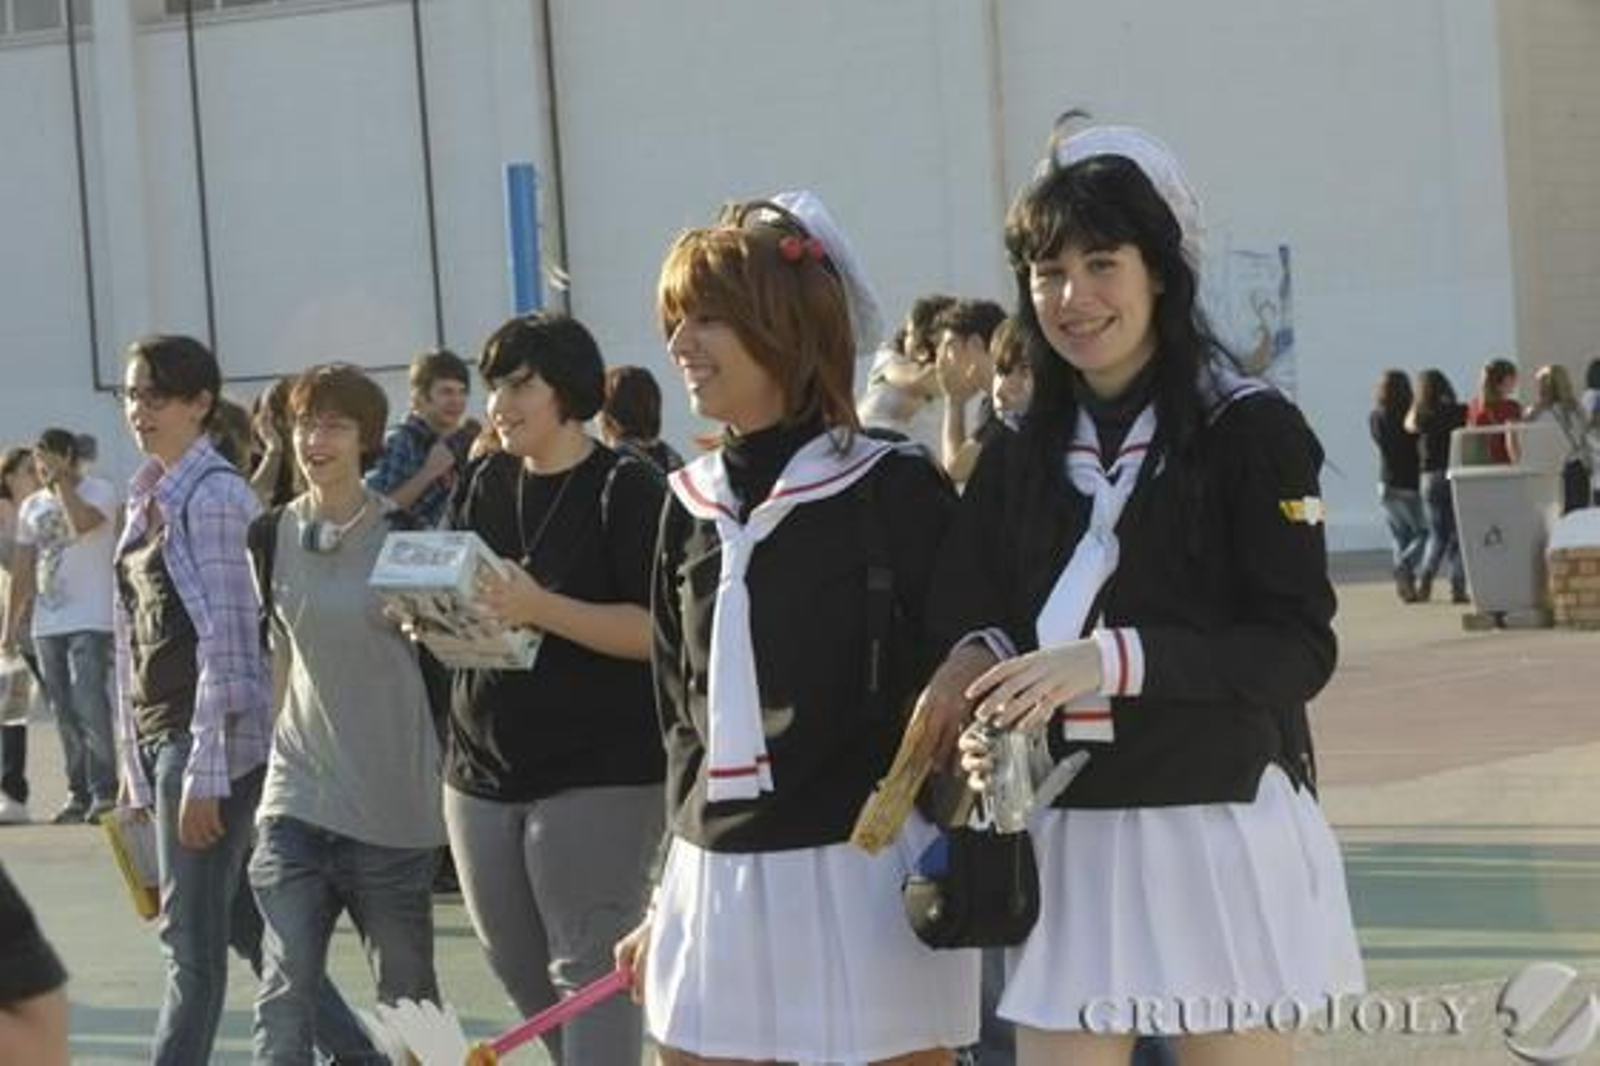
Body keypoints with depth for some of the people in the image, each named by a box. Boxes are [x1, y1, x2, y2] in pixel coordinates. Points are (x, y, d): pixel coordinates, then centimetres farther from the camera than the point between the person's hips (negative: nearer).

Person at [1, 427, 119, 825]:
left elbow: (82, 521, -25)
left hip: (90, 621, -6)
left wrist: (62, 481, -13)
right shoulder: (32, 506, 16)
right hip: (47, 624, 6)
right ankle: (78, 793, 11)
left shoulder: (99, 491, -2)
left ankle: (104, 791, -12)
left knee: (88, 704, -14)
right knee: (65, 713, 7)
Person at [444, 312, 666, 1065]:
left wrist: (540, 608, -26)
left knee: (588, 973, -8)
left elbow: (657, 630, -15)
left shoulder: (625, 490, -7)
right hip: (484, 770, 7)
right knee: (521, 976, 13)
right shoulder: (486, 486, 11)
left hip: (599, 773, -7)